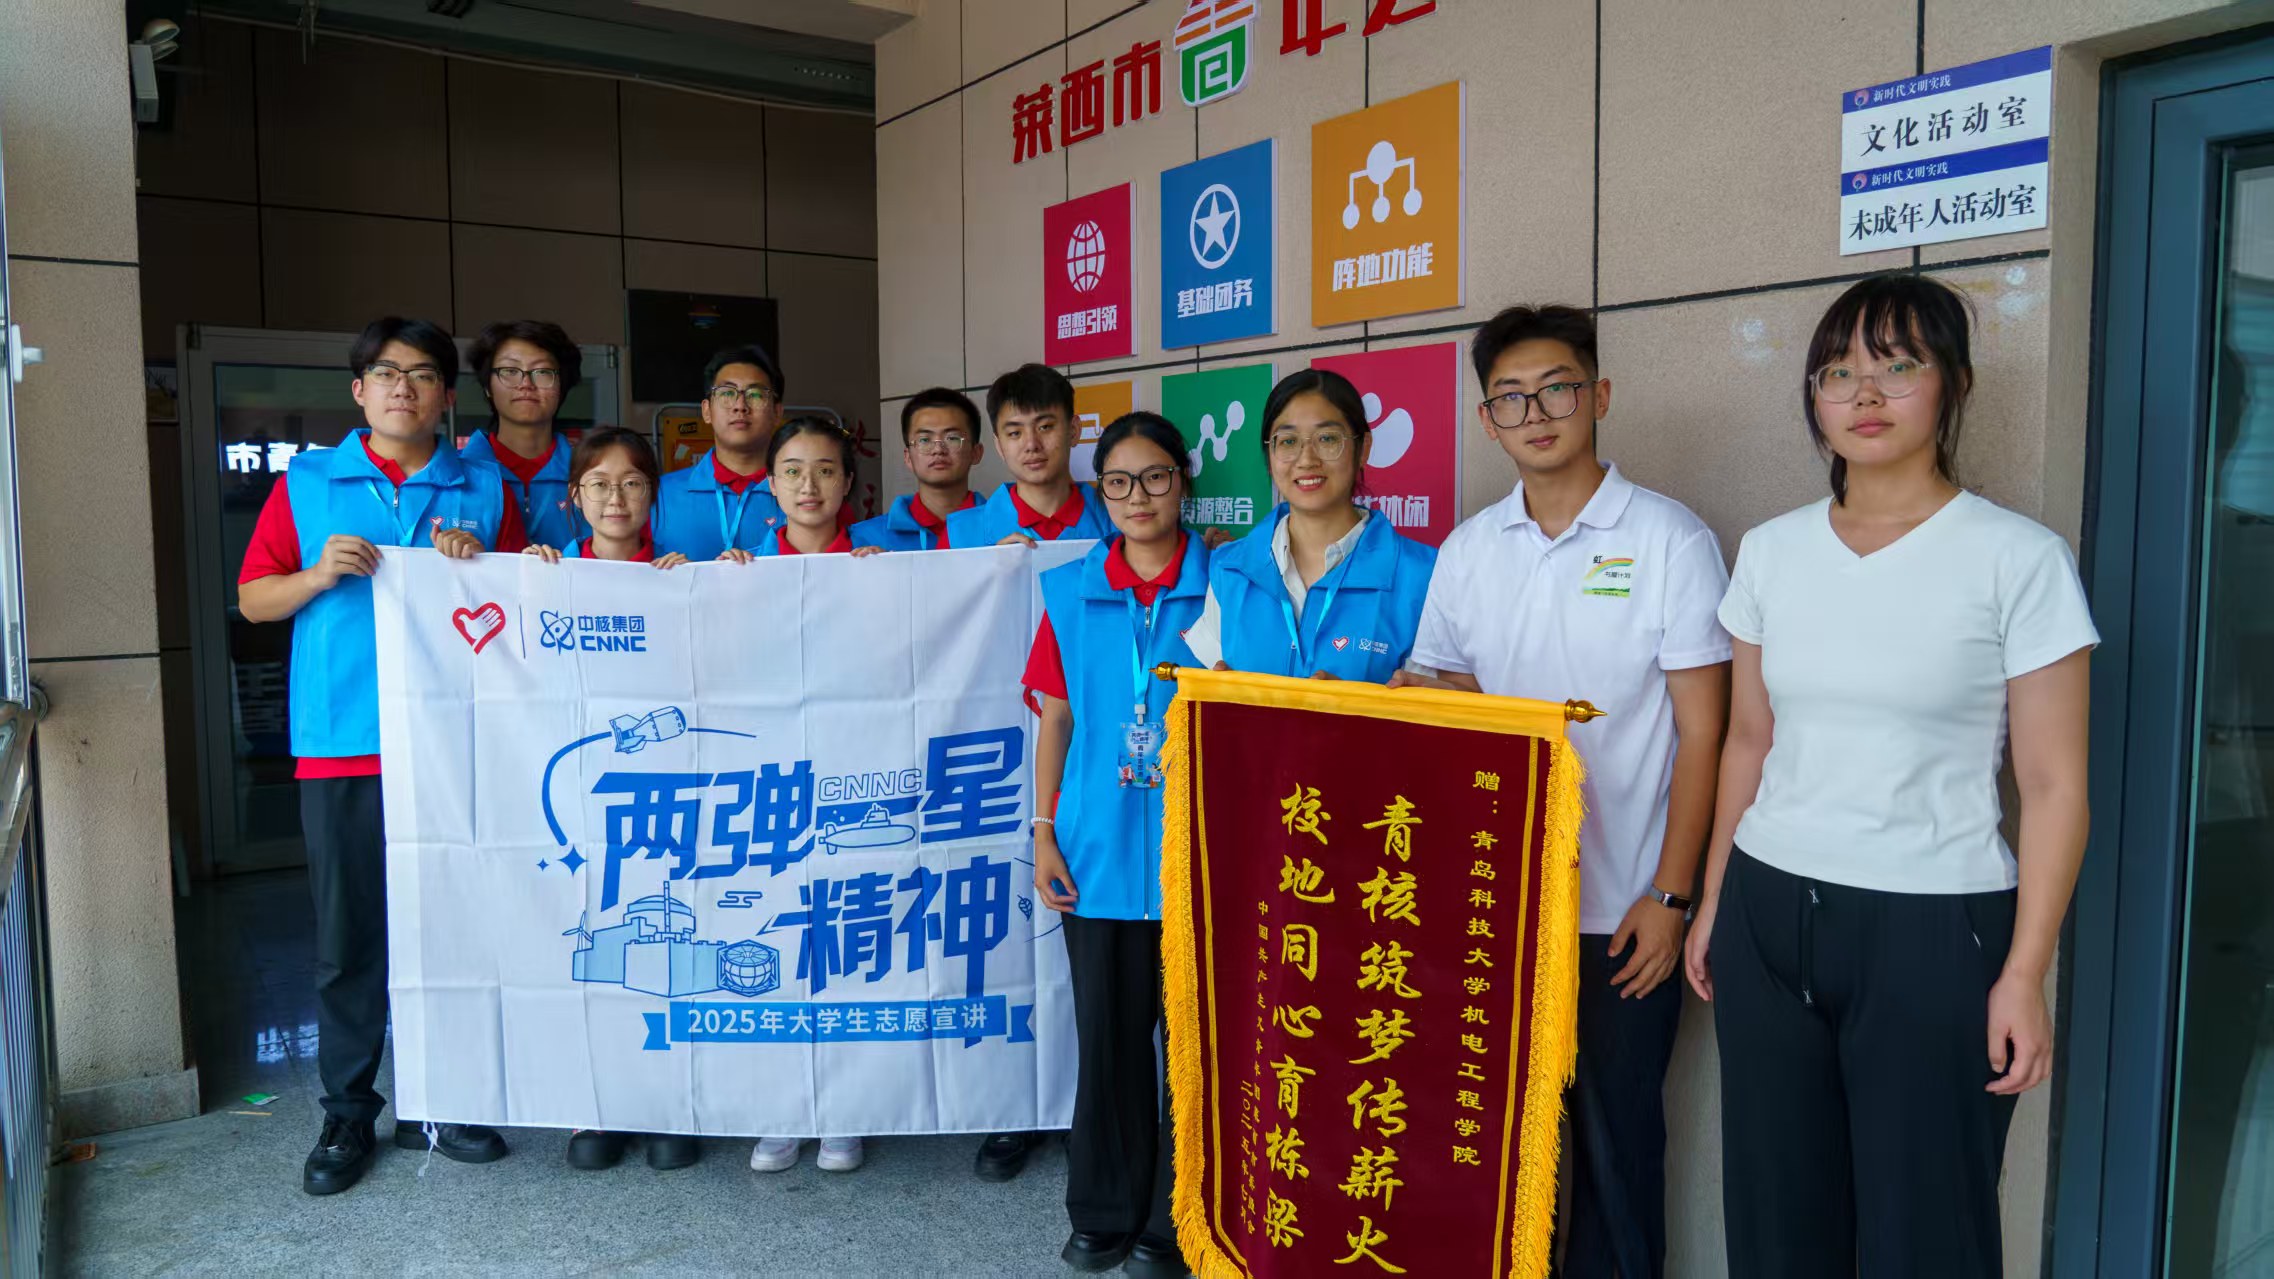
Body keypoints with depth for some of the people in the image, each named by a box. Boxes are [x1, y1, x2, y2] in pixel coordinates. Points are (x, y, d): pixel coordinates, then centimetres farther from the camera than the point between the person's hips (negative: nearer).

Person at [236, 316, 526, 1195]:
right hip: (341, 744, -1)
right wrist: (319, 575, -9)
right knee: (349, 934, 4)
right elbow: (253, 598, 9)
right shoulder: (305, 484, 9)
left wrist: (478, 569, -7)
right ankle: (348, 1114, 18)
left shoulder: (484, 489, 11)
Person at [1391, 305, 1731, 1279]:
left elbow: (1701, 734, -6)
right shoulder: (1468, 550, 6)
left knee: (1615, 1132, 7)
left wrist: (1672, 896, -10)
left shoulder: (1669, 541, -6)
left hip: (1621, 907, -4)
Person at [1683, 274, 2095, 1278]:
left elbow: (2054, 786, -6)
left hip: (1934, 929, -4)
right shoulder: (1771, 552, 6)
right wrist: (1713, 902, 12)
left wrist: (2024, 972, -9)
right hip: (1768, 915, 4)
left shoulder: (2019, 559, -6)